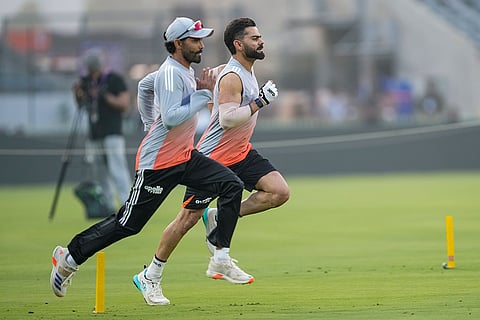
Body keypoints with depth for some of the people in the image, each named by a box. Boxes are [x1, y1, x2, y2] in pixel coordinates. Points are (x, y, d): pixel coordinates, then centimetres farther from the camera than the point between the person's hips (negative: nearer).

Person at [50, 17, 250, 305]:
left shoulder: (187, 71, 12)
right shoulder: (170, 73, -18)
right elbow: (171, 118, -29)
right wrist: (204, 93, -26)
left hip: (185, 157, 9)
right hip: (158, 162, -9)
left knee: (231, 186, -7)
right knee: (128, 224, -4)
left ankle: (222, 256, -5)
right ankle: (70, 258, 10)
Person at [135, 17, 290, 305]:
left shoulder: (247, 71, 7)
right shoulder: (232, 78, -22)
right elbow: (227, 120, -32)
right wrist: (259, 102, -34)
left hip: (241, 153, 8)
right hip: (213, 158, -8)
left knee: (280, 192, -13)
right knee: (188, 219, 0)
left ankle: (219, 218, -2)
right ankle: (153, 273, 16)